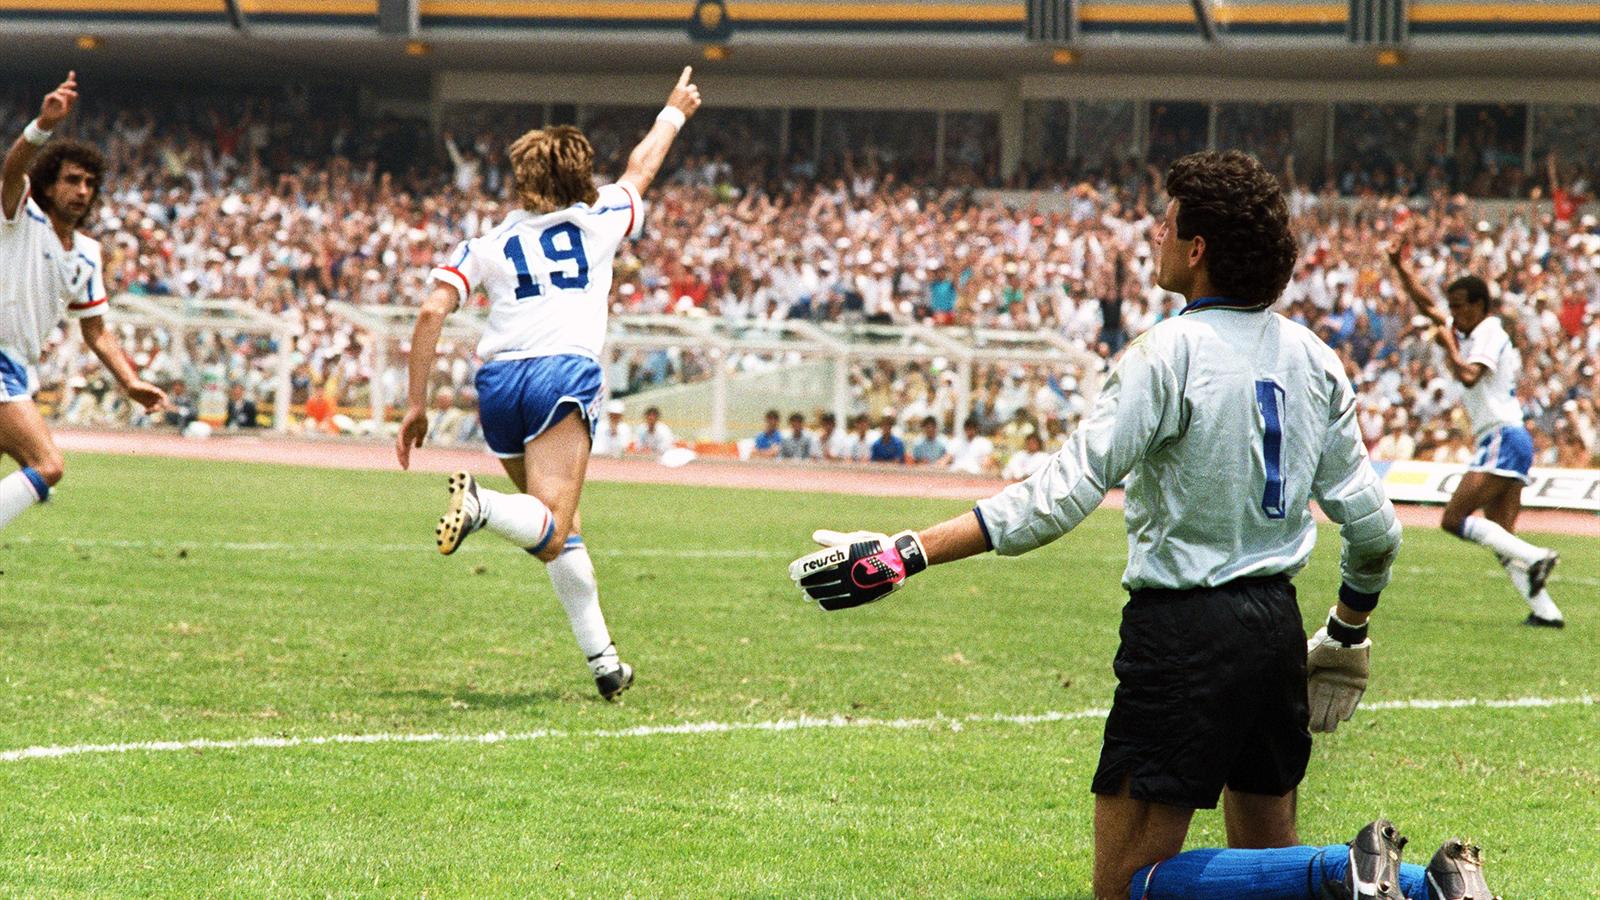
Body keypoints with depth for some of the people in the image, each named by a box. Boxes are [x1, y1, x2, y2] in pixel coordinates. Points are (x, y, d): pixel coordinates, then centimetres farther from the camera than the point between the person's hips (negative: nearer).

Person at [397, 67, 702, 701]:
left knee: (563, 531, 17)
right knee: (551, 532, -17)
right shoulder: (599, 220, 16)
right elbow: (640, 170, 36)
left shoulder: (486, 244, 17)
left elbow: (431, 312, 4)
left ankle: (601, 659, 14)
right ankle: (481, 504, -47)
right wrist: (675, 112, 55)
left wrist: (416, 405, 8)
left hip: (497, 383, 4)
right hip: (565, 372, -3)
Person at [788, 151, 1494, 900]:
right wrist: (1347, 634, 27)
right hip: (1276, 625, 7)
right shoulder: (1312, 359, 7)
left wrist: (906, 554, -21)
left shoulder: (1170, 351, -13)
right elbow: (1373, 527, 9)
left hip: (1185, 626, -7)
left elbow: (1061, 496, -20)